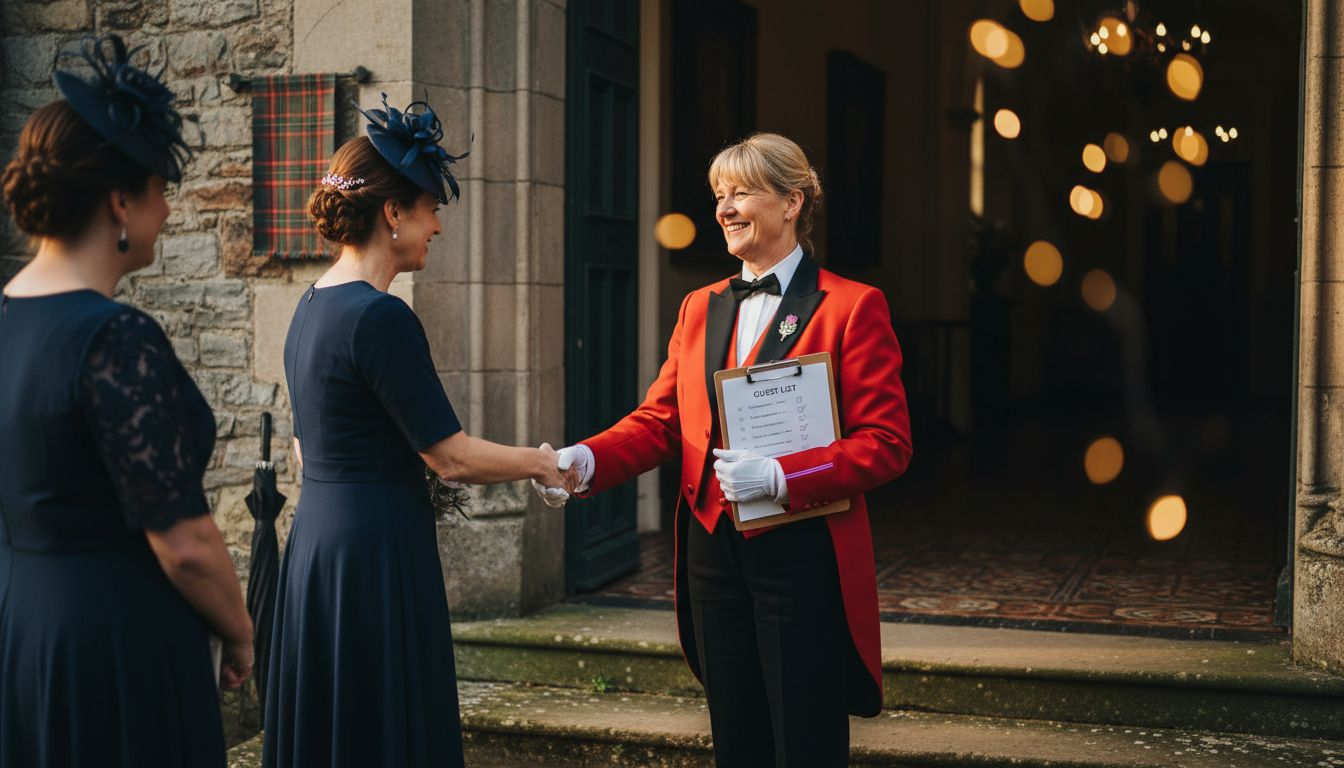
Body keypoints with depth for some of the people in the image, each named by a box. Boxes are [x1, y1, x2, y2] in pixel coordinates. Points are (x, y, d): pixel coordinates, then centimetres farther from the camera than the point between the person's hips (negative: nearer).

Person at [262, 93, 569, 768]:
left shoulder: (312, 306, 10)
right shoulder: (380, 318, -17)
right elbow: (449, 456, -16)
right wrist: (540, 463, -1)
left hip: (315, 543, 9)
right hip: (377, 553, -9)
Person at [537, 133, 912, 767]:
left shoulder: (853, 307, -4)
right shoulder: (699, 308, 13)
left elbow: (886, 444, -9)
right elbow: (660, 420, 8)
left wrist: (779, 477, -21)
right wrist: (585, 461, -11)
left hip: (804, 557, -5)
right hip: (713, 554, 5)